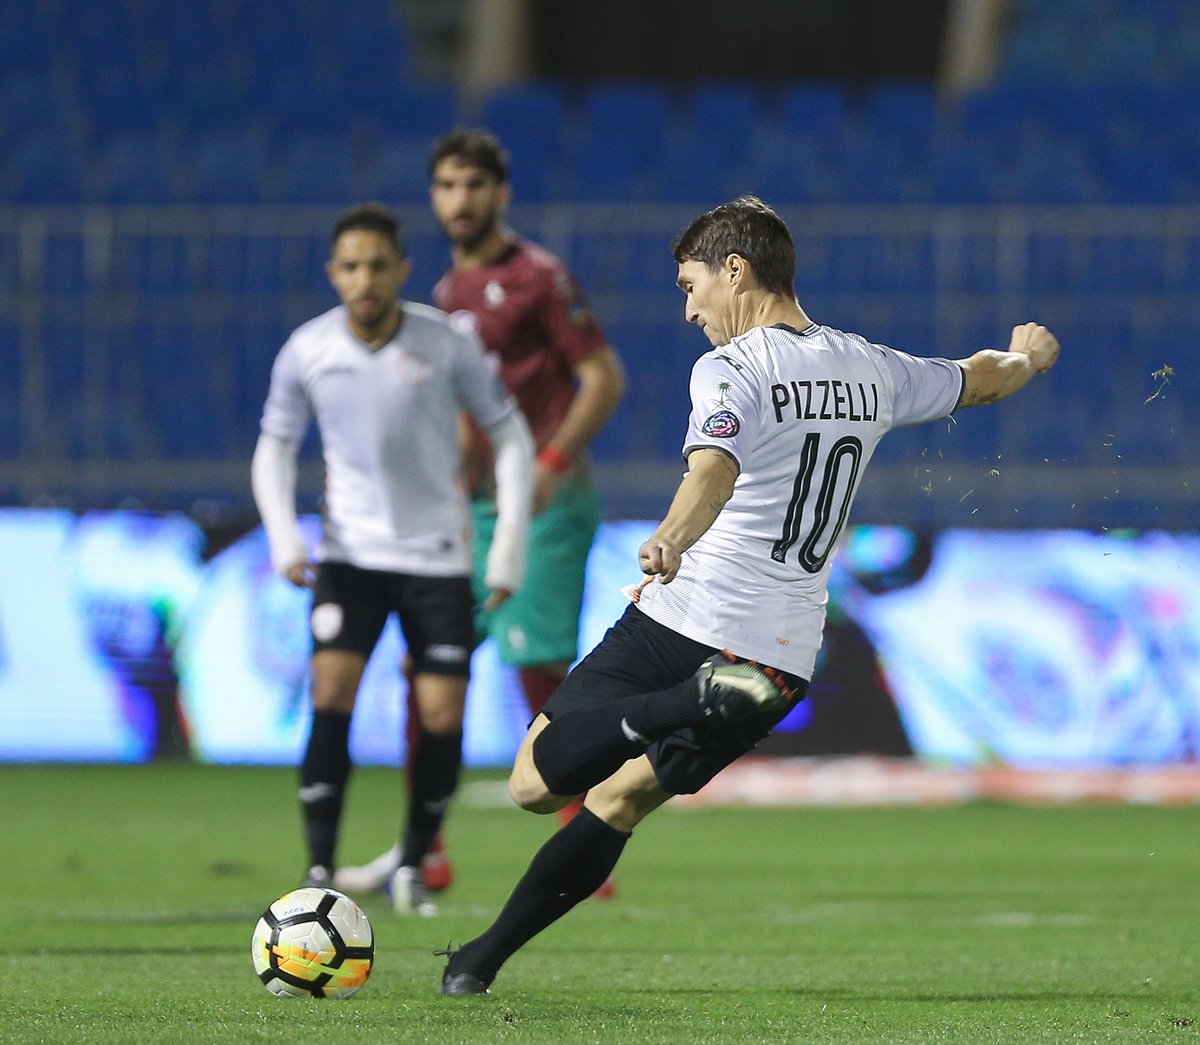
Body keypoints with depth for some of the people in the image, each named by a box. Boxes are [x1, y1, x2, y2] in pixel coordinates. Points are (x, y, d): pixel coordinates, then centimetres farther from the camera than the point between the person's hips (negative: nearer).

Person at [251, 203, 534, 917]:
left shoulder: (448, 343, -9)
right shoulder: (307, 350, -4)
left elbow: (510, 436, 1)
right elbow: (275, 447, 10)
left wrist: (510, 548, -5)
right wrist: (284, 538, -5)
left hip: (436, 556, 0)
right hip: (350, 553, 0)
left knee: (443, 715, -6)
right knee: (332, 692, -17)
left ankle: (414, 868, 13)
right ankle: (321, 870, -15)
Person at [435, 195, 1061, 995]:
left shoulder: (730, 370, -9)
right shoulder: (871, 372, 13)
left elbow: (715, 467, -31)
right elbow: (983, 380, 32)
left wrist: (672, 539, -50)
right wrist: (1028, 356, 55)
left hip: (683, 625, -7)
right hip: (784, 656, 7)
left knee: (537, 784, -6)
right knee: (619, 800, 19)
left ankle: (696, 701, -29)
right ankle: (483, 959, 11)